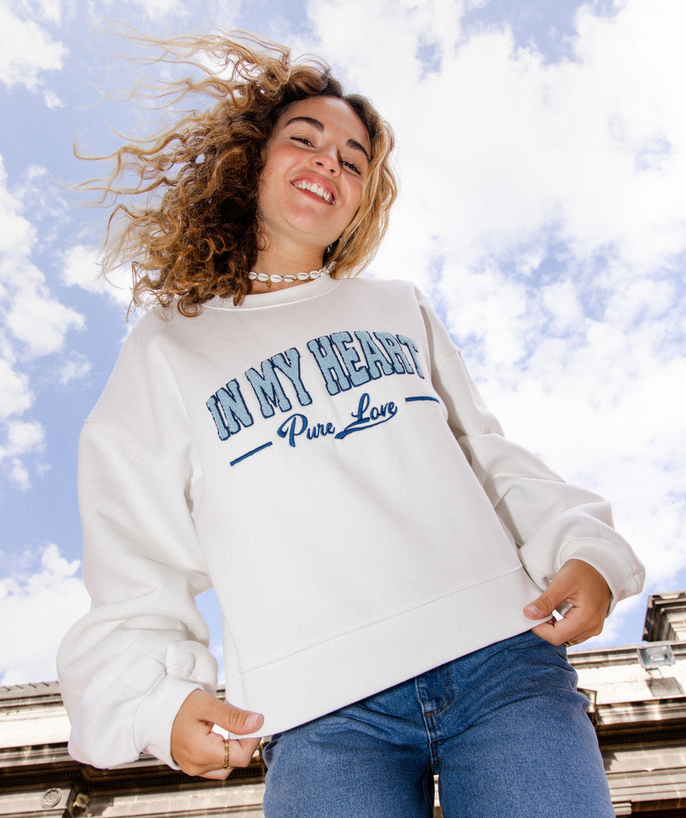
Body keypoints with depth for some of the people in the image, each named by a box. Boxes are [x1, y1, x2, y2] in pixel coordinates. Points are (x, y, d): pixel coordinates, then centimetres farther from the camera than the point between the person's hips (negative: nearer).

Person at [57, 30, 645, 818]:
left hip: (503, 654, 3)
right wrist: (156, 699, -6)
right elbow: (137, 565, 9)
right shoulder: (168, 348, 13)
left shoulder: (401, 308, 20)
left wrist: (583, 548, -1)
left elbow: (487, 454, 16)